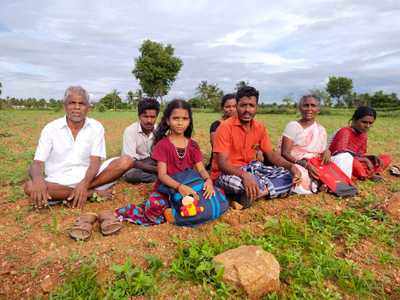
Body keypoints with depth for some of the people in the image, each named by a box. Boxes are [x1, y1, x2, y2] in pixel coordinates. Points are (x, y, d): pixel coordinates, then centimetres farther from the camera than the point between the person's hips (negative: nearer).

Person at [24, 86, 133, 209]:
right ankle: (93, 193, -21)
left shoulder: (96, 127, -1)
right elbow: (37, 163, -8)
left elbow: (95, 161, -9)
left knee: (126, 161, -19)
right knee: (30, 186, -32)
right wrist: (38, 179, -33)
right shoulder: (50, 128, -3)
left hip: (88, 177, 0)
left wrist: (85, 183, -29)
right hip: (58, 182, 0)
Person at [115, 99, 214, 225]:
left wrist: (208, 180, -25)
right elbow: (162, 174, -14)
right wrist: (179, 186, -33)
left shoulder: (193, 145, 7)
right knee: (153, 206, -36)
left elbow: (201, 169, -1)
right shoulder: (162, 145, -5)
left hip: (189, 188, 6)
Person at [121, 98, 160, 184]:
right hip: (134, 164, -2)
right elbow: (130, 161, -26)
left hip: (151, 161, 3)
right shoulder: (130, 131, -22)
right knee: (130, 174, -37)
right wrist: (156, 169, -34)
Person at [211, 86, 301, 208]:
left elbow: (271, 154, 8)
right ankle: (268, 189, -17)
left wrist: (291, 166, -11)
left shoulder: (260, 128, 3)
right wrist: (244, 175, -42)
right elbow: (222, 163, -23)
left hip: (250, 169, 7)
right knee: (236, 182, -42)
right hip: (227, 174, -6)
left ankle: (254, 193, -20)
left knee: (288, 176, -7)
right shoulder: (226, 127, -17)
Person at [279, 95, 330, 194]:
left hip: (314, 167, 5)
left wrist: (327, 151, -7)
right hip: (294, 165, -5)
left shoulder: (321, 130, 12)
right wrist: (305, 164, -23)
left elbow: (322, 153, 18)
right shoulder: (293, 126, -3)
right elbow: (284, 153, -11)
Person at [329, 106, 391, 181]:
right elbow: (342, 156, -27)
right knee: (350, 161, -40)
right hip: (338, 164, -8)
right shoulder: (345, 132, -17)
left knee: (387, 158, 5)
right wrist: (364, 159, -22)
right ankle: (369, 175, -11)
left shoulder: (364, 134, 7)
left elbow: (361, 154, 11)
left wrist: (374, 158, -8)